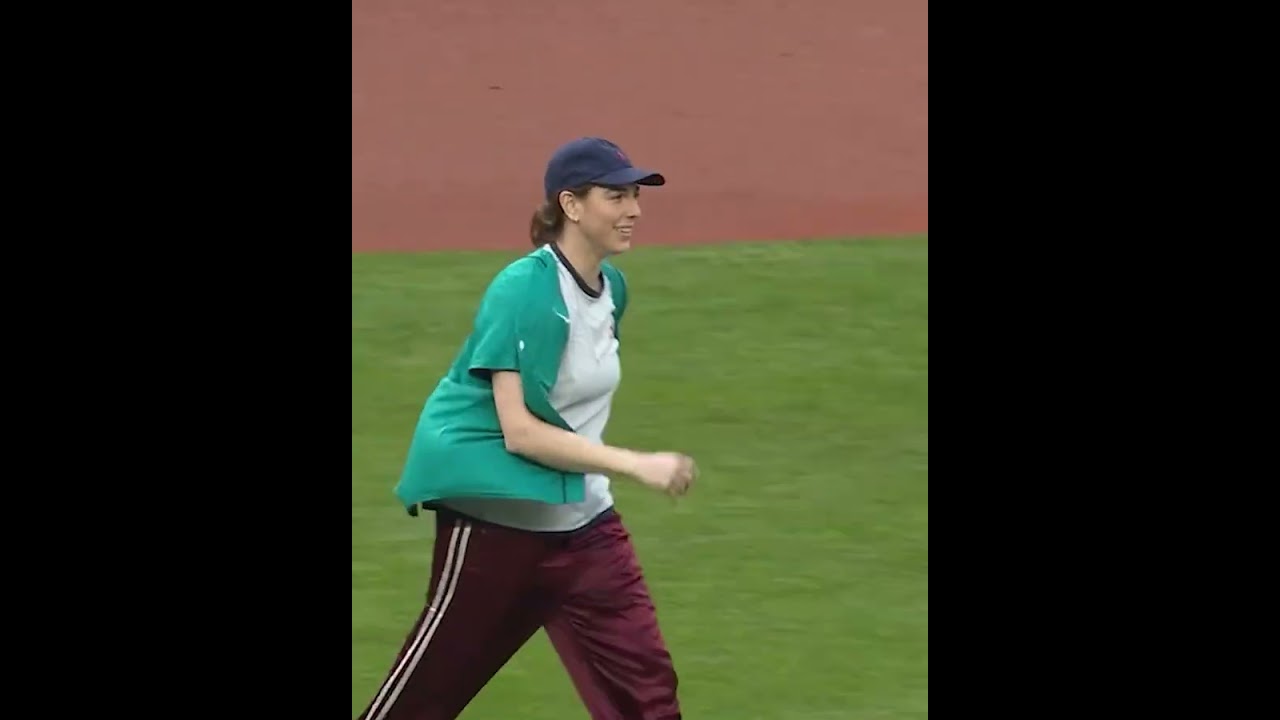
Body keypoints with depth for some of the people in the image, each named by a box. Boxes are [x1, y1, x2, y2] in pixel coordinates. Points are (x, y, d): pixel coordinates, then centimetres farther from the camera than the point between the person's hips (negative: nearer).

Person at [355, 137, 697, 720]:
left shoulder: (611, 286, 4)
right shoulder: (523, 289, -20)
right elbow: (519, 431, -25)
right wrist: (635, 465, -28)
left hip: (581, 519, 7)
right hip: (492, 518, -7)